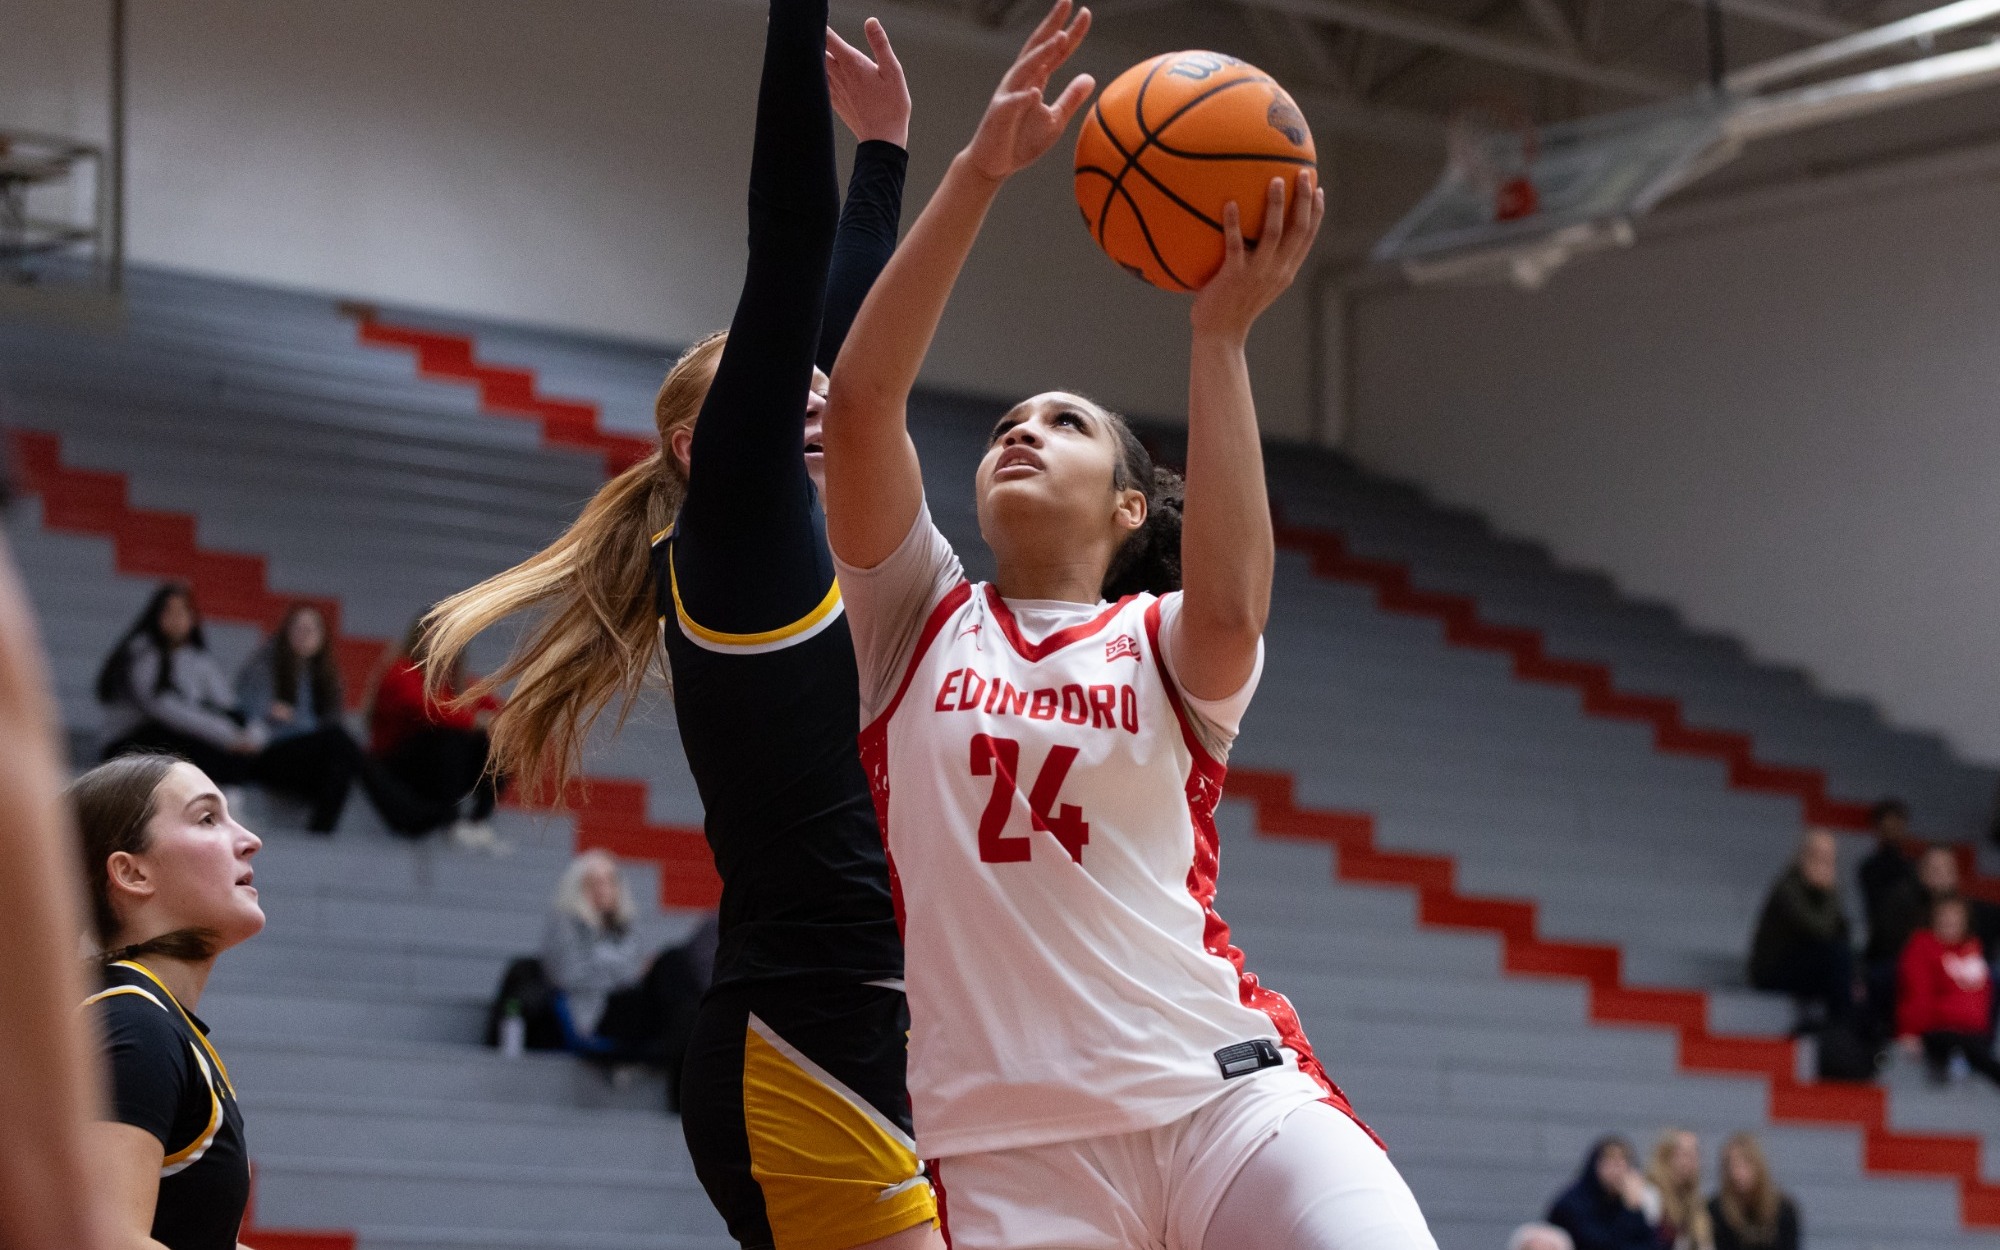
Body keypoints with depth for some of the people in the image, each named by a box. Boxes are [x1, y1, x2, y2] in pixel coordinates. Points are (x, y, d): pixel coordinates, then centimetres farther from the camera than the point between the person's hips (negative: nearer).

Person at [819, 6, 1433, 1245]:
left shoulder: (1163, 644, 12)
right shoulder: (923, 621, 14)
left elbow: (1230, 608, -14)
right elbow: (861, 401, -2)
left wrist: (1222, 335, -13)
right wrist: (978, 173, -9)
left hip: (1226, 1089, 0)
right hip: (1007, 1141, 1)